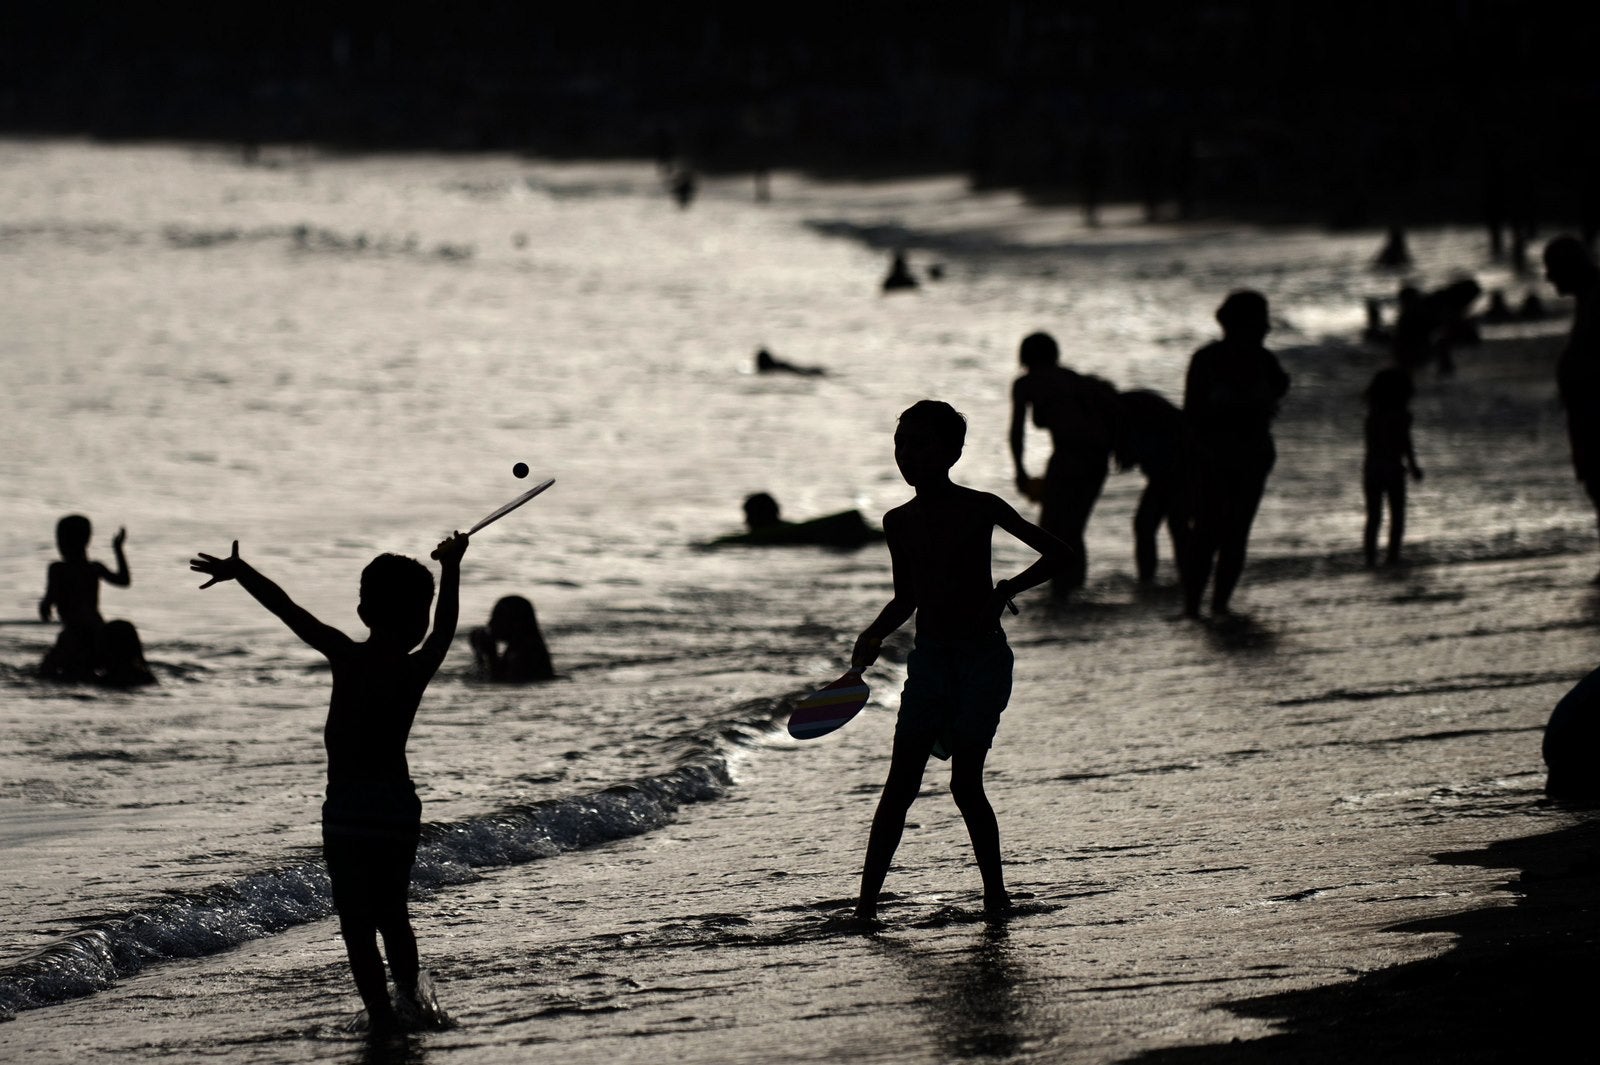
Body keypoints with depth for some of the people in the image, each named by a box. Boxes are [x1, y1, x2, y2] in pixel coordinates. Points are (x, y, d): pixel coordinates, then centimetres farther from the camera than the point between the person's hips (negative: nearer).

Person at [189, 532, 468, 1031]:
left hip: (346, 810, -3)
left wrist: (239, 572, 5)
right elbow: (445, 628, 18)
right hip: (399, 807, 3)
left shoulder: (347, 657, -5)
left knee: (358, 923, 0)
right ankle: (410, 994, 23)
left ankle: (380, 1011, -6)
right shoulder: (417, 670, -1)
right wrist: (450, 568, 30)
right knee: (392, 912, 23)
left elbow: (289, 610, -2)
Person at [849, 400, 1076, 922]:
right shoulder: (900, 522, 6)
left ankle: (995, 893, 8)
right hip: (929, 658, 4)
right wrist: (873, 636, 1)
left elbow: (1057, 551, -1)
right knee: (900, 783, -2)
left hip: (983, 658, -4)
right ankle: (867, 899, -2)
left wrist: (1005, 592, -13)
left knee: (965, 783, -6)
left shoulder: (981, 509, -7)